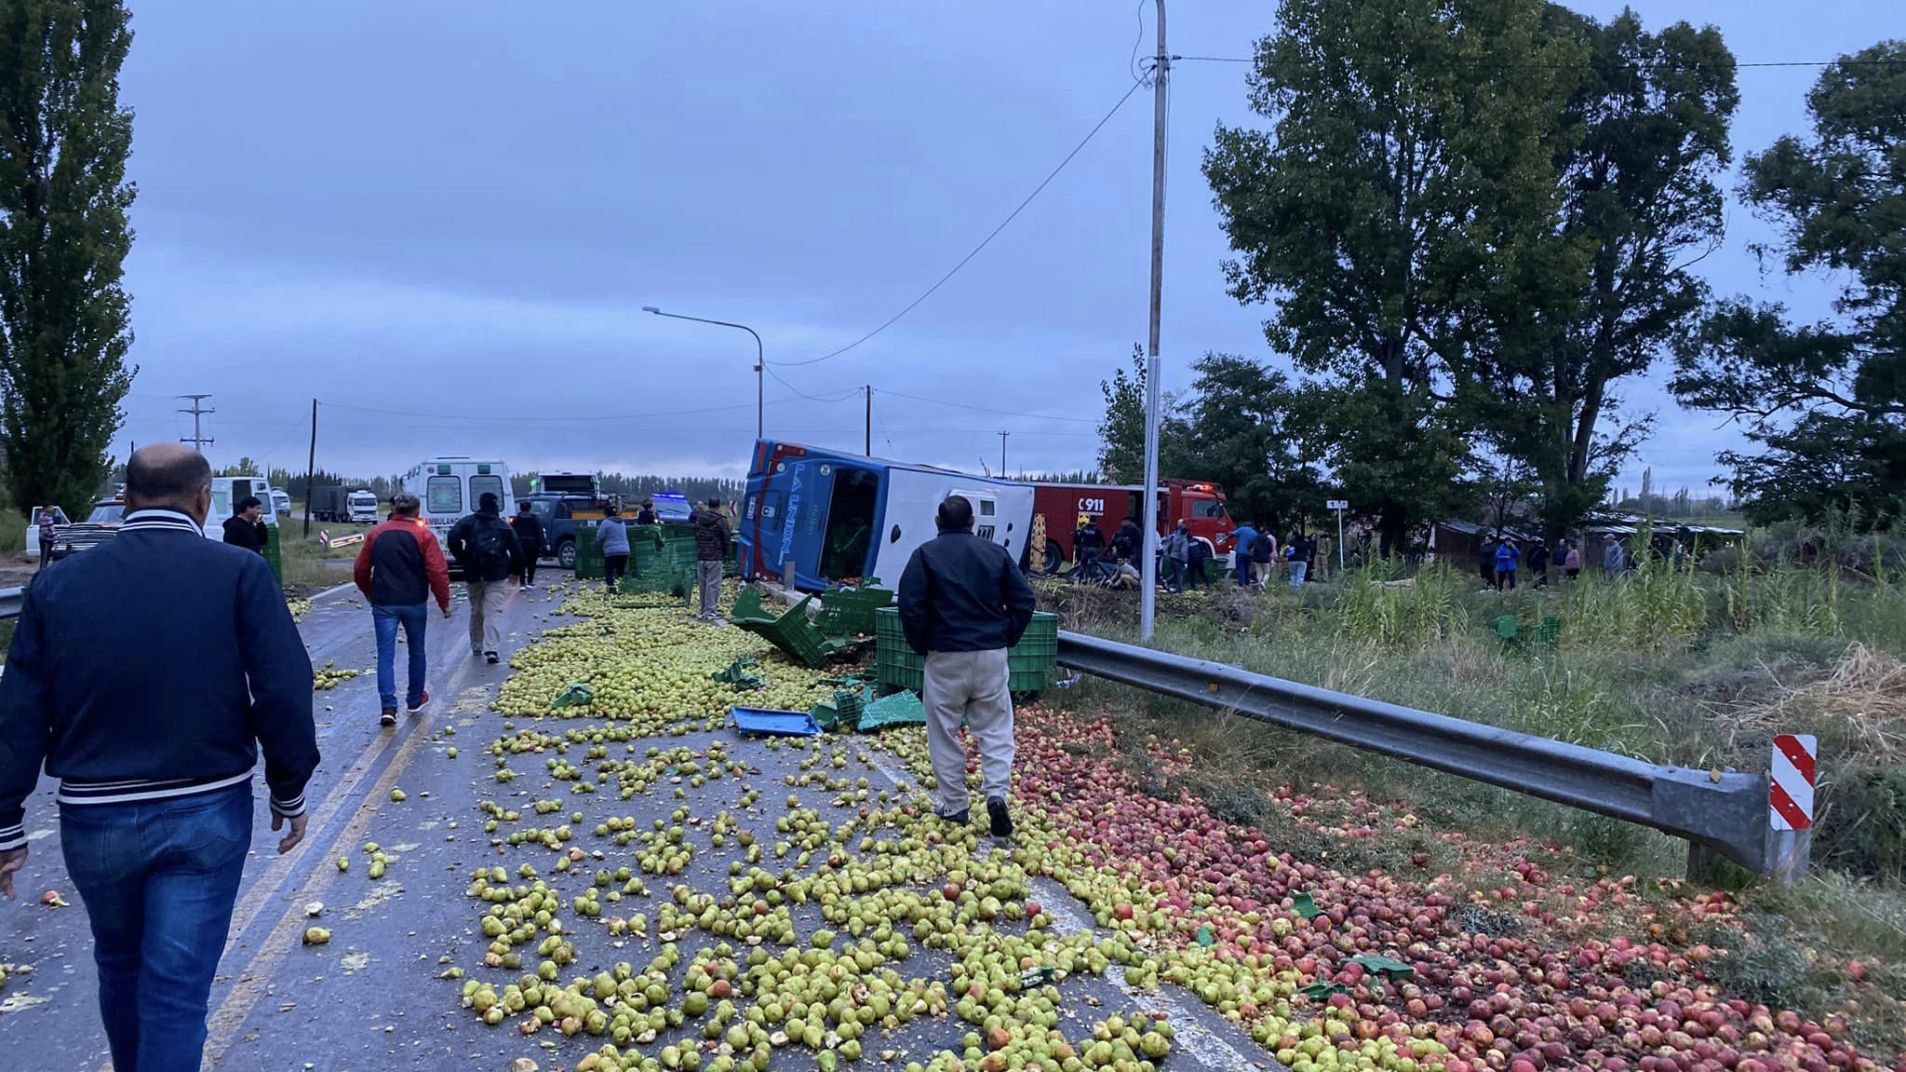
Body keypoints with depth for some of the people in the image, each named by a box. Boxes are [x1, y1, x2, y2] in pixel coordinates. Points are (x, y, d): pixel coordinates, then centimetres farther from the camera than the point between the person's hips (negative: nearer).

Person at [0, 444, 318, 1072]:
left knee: (119, 965, 26)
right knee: (176, 990, 5)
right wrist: (289, 794, 0)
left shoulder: (57, 585, -1)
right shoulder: (239, 573, -10)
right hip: (209, 813, -3)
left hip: (94, 820, 3)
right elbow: (285, 696, -13)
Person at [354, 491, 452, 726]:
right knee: (416, 650, 16)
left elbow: (360, 571, 11)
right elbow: (438, 572, -10)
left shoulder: (376, 534, 5)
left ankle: (389, 707, -11)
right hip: (414, 602, -1)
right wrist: (444, 602, -1)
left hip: (383, 603, 1)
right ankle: (415, 699, 27)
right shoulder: (424, 535, -4)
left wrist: (370, 595, 27)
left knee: (385, 653, 0)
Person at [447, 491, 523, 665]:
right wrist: (515, 571, 17)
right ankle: (492, 650, -19)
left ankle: (476, 647, 29)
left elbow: (453, 537, -11)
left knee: (476, 611, 18)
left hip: (473, 574, 2)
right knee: (494, 612, -7)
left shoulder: (468, 522, 6)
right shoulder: (503, 526, 4)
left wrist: (461, 558, 1)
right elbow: (516, 550, 3)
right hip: (496, 574, -2)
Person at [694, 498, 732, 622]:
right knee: (713, 584, -4)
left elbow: (696, 536, 15)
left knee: (702, 583, 13)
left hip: (700, 557, 6)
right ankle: (709, 611, -6)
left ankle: (704, 609, 21)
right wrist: (725, 555, 9)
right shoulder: (721, 521, -10)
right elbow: (727, 540, -6)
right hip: (715, 557, -6)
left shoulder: (699, 519, 8)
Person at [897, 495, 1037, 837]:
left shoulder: (926, 554, -2)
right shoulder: (995, 552, 6)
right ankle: (997, 793, -6)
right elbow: (1023, 601, 3)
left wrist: (922, 647, 4)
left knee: (945, 731, 8)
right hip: (991, 655, 2)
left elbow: (911, 607, -9)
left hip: (945, 656, -2)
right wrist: (1005, 640, 12)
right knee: (995, 728, 9)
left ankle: (952, 805, 14)